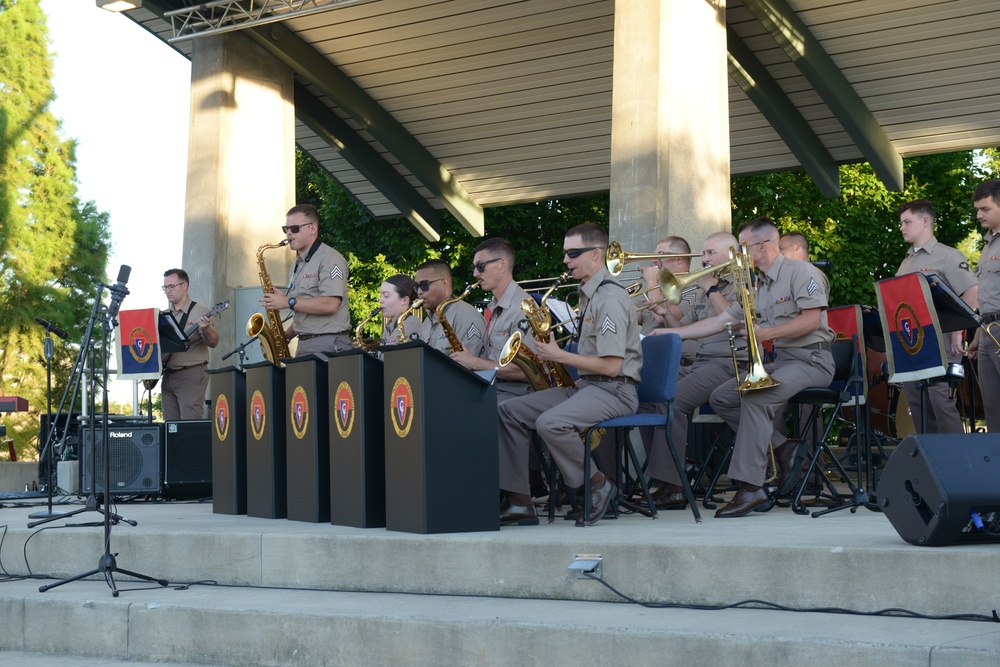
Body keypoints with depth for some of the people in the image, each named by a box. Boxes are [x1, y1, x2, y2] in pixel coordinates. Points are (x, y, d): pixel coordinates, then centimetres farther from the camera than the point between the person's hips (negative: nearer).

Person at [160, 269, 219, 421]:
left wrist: (205, 329, -32)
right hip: (168, 375, 7)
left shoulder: (200, 311, -4)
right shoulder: (164, 315, 15)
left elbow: (213, 342, -12)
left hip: (191, 374, -7)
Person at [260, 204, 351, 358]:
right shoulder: (298, 265, 19)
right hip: (304, 346, 8)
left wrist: (288, 302, -16)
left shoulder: (329, 259, -9)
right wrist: (285, 335, 7)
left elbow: (330, 305, -20)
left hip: (328, 347, -8)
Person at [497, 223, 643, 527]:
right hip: (585, 386, 10)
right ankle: (518, 501, -3)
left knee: (550, 422, -35)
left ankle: (599, 484, -11)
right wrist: (555, 351, 7)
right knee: (508, 411, -1)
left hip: (614, 391, -10)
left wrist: (560, 356, -13)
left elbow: (611, 365, -21)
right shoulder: (589, 294, 16)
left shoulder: (610, 298, -15)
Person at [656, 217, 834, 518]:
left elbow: (812, 320, -17)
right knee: (721, 398, -3)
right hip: (779, 359, 9)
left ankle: (750, 488, -33)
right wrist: (670, 333, 12)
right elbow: (719, 322, 17)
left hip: (811, 359, -9)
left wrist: (766, 333, -19)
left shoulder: (800, 271, -7)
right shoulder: (757, 287, 18)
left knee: (755, 397, -31)